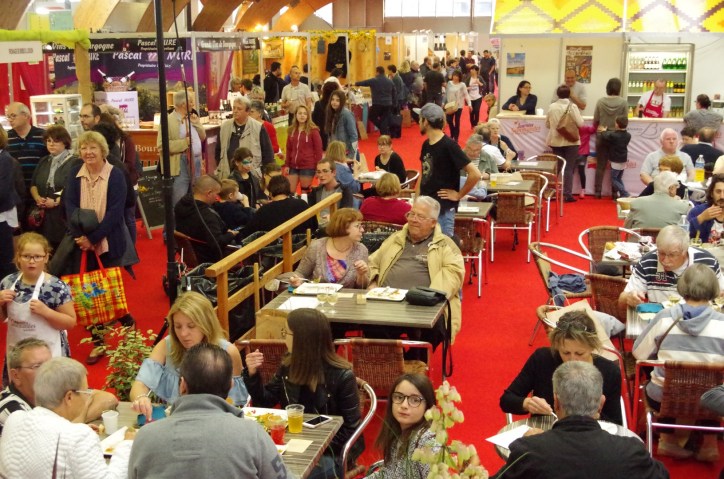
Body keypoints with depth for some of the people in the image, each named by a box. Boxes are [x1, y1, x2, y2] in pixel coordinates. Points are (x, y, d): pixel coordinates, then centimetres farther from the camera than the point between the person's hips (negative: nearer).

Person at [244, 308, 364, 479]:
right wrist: (253, 374, -7)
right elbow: (266, 401, 9)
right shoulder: (289, 365, 1)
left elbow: (350, 429, -11)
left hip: (329, 453, -5)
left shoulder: (341, 376, -15)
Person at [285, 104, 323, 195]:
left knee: (305, 193, 3)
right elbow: (289, 149, 13)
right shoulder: (292, 130, 9)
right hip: (293, 166, 5)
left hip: (308, 166, -5)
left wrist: (318, 167, -9)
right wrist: (287, 164, 8)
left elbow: (318, 149, -6)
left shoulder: (313, 130, -5)